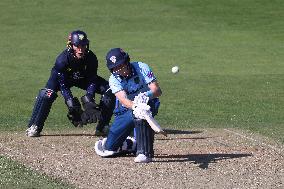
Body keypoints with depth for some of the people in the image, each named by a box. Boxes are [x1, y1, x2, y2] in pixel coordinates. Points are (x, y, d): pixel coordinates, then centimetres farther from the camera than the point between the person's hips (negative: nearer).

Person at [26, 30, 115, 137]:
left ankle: (102, 128, -6)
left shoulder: (91, 58, -27)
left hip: (84, 79, 3)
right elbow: (63, 85, -29)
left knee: (109, 90, -15)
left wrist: (89, 99, -35)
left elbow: (92, 80, -19)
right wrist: (71, 103, -38)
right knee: (47, 94, -32)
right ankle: (34, 127, -20)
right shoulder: (62, 59, -34)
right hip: (64, 78, -3)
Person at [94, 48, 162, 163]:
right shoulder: (114, 79, -15)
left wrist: (147, 95, -47)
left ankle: (145, 152, -36)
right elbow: (123, 99, -32)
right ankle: (136, 145, 27)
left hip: (148, 104, -3)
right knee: (110, 146, -3)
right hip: (126, 110, 3)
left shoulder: (141, 68, -17)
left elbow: (157, 90, -24)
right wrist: (135, 107, -54)